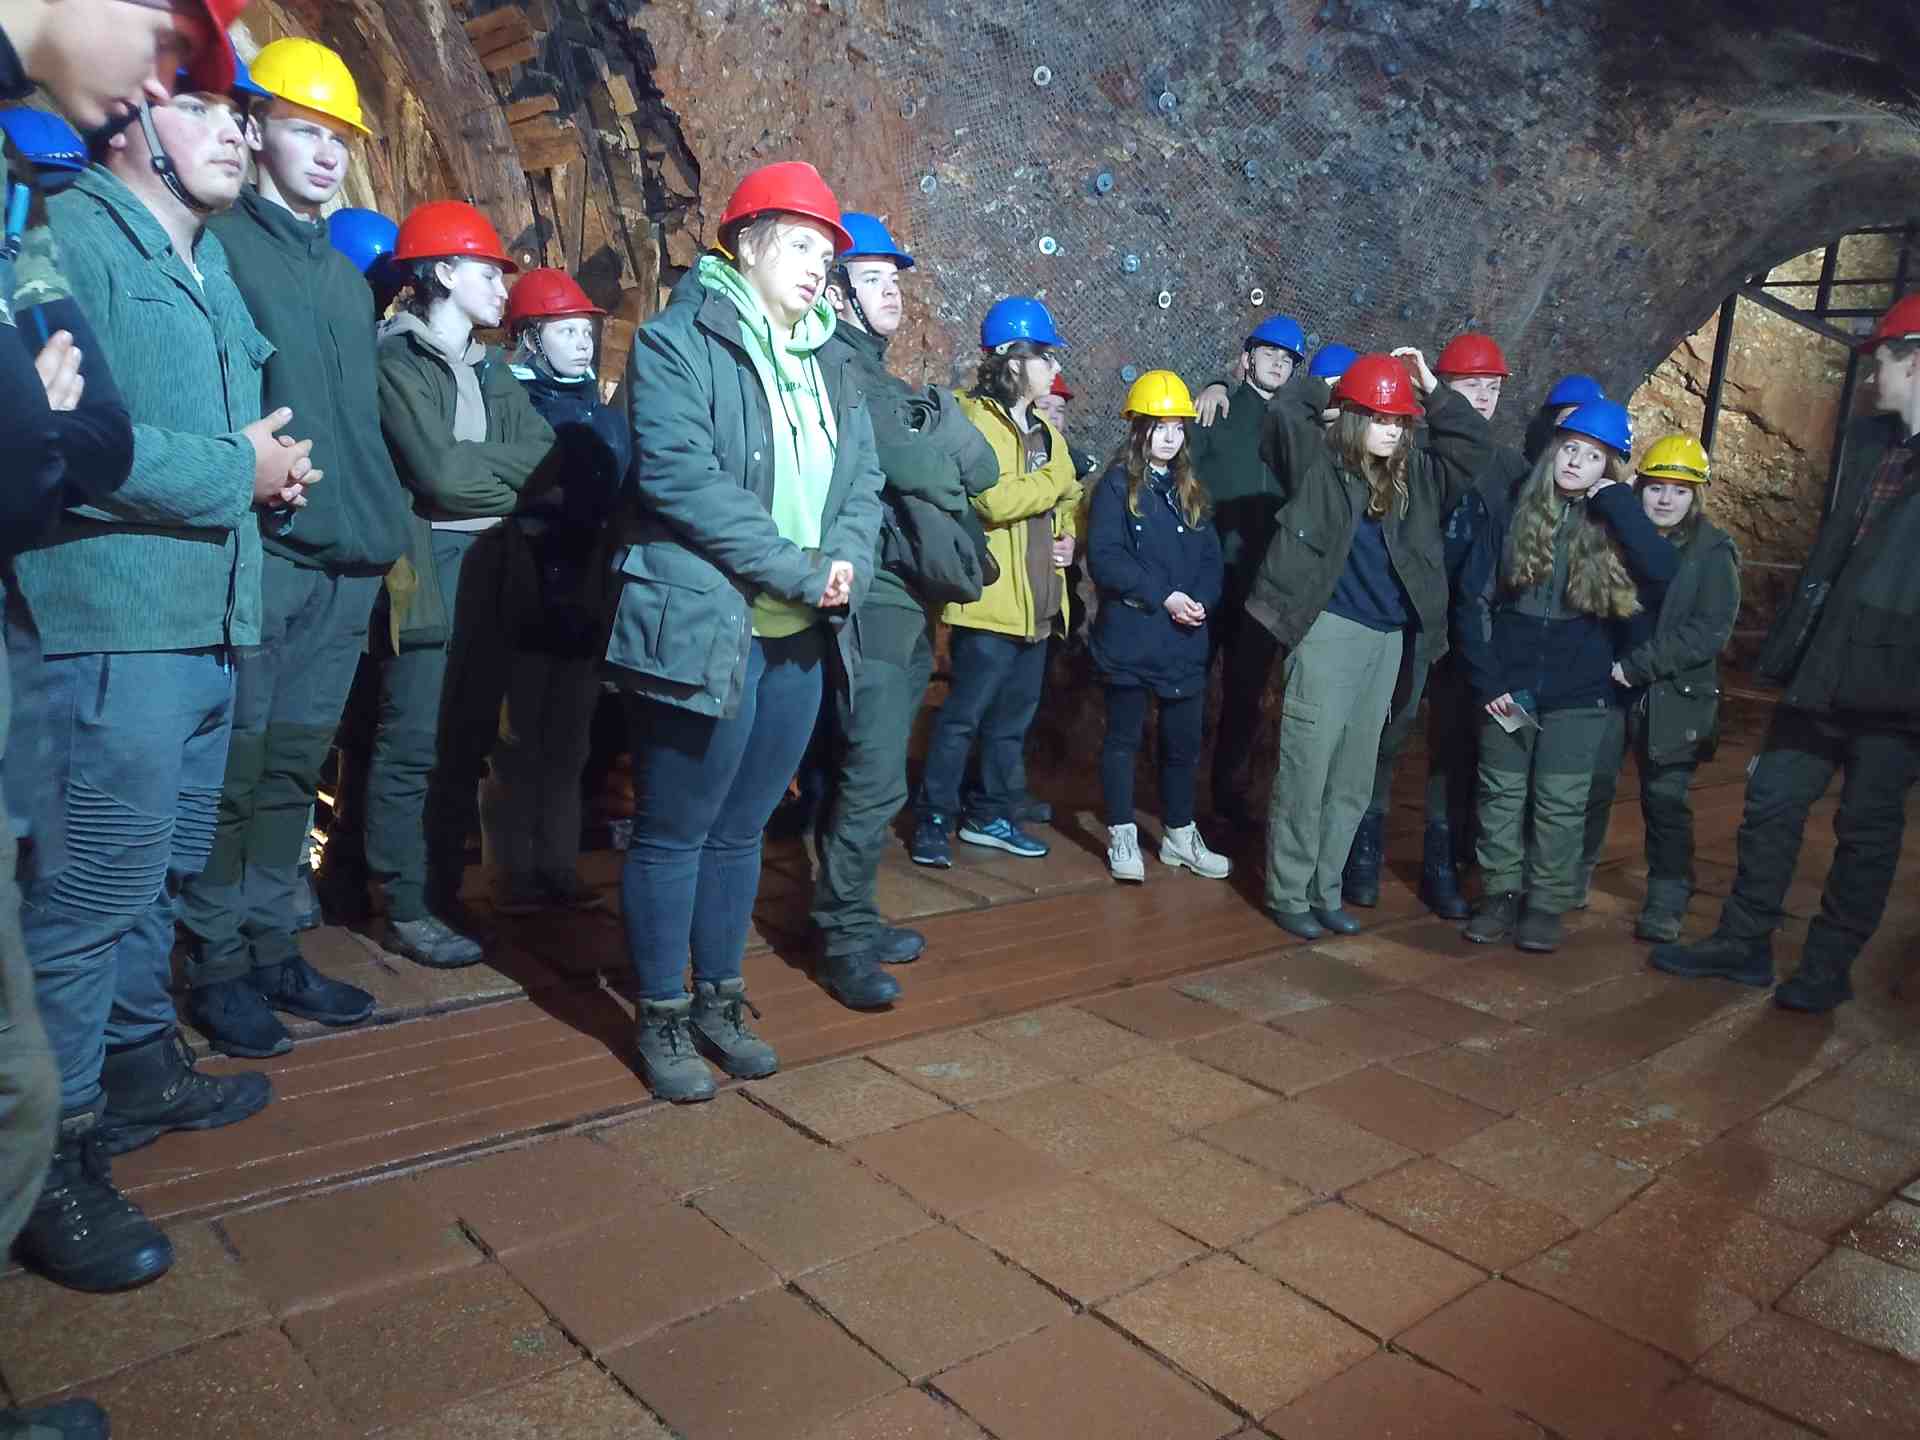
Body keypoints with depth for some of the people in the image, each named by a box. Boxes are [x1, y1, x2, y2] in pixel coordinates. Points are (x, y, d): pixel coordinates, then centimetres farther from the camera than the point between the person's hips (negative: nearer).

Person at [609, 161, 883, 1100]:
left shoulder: (830, 364, 17)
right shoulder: (679, 342, -5)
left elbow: (862, 481, 12)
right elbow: (679, 473, -17)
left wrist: (845, 564, -10)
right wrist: (799, 569, -18)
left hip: (802, 638, 7)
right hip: (702, 629, -6)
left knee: (740, 830, 15)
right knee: (674, 835, 4)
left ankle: (719, 1001, 29)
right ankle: (663, 1020, 19)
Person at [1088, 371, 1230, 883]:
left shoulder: (1190, 488, 14)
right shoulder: (1117, 484, -4)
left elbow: (1210, 557, 9)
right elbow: (1104, 556, -14)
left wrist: (1201, 600, -10)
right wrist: (1162, 596, -18)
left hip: (1185, 640, 5)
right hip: (1129, 635, -5)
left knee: (1184, 740, 11)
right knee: (1123, 736, 5)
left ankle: (1179, 834, 25)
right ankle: (1122, 835, 17)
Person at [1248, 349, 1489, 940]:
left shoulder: (1414, 473, 11)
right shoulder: (1319, 459, -4)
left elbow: (1471, 445, 13)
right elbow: (1283, 411, -16)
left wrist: (1431, 387, 7)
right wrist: (1330, 385, 0)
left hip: (1388, 639, 6)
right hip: (1329, 632, -6)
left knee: (1353, 779, 11)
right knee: (1305, 770, -3)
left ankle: (1325, 890, 23)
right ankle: (1287, 894, 10)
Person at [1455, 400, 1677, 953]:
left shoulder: (1613, 525, -1)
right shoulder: (1513, 517, 1)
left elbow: (1663, 569, -22)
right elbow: (1474, 599, 0)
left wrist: (1614, 499, -18)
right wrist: (1486, 678, -6)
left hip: (1578, 693, -1)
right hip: (1508, 687, 1)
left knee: (1559, 803, 5)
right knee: (1501, 795, 8)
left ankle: (1546, 904, 17)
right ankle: (1500, 894, 22)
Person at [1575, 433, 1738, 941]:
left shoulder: (1713, 552, -4)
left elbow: (1710, 631, -12)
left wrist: (1637, 665, -18)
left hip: (1673, 696, -2)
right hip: (1607, 687, 2)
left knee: (1665, 800, 4)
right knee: (1590, 785, 7)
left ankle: (1667, 903, 16)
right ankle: (1573, 877, 24)